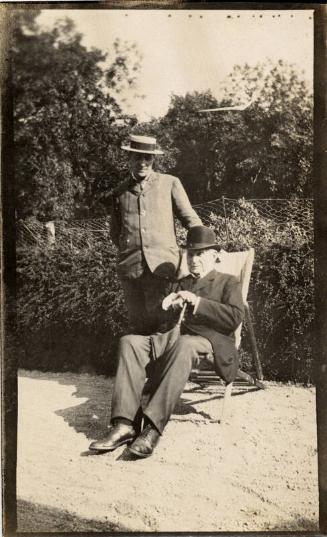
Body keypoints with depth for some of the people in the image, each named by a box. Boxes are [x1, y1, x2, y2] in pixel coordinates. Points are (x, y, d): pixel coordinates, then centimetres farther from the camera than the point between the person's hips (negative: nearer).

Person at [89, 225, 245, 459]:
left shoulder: (228, 282, 17)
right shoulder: (179, 284, 31)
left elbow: (235, 318, -2)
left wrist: (198, 302, -7)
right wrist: (167, 306, 2)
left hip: (206, 341, -5)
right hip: (171, 337, 5)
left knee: (184, 346, -40)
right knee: (129, 342, -23)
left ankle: (153, 427, -43)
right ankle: (125, 425, -34)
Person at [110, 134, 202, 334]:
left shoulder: (170, 184, 7)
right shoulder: (119, 192, 15)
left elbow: (190, 219, 6)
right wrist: (129, 251, 11)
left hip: (161, 264, -3)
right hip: (129, 267, 3)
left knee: (158, 322, -7)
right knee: (138, 324, 8)